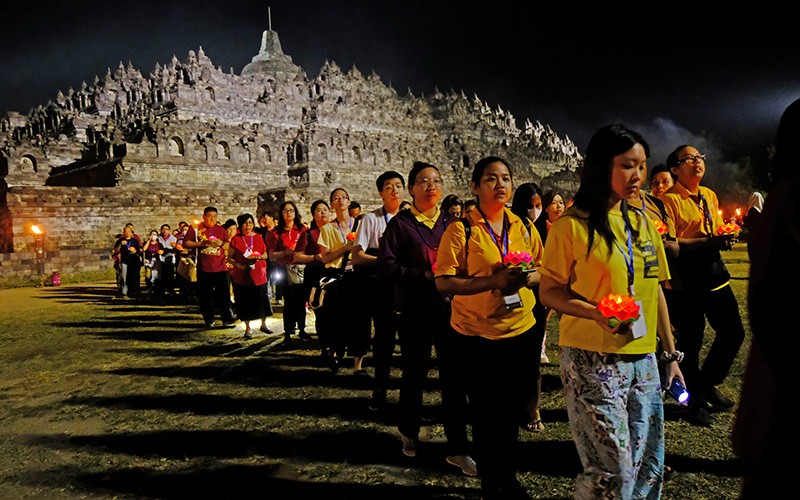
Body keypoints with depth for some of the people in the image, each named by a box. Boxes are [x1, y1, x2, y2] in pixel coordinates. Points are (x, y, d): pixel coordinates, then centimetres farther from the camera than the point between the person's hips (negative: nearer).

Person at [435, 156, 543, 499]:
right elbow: (444, 283, -15)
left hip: (520, 331, 4)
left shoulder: (523, 227, 5)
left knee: (512, 412, 17)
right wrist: (494, 281, -24)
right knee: (486, 415, 9)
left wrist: (528, 277, -11)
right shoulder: (461, 230, -9)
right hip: (476, 336, -4)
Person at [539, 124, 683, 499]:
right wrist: (596, 313, -23)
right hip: (592, 361, -6)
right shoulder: (572, 225, -9)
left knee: (649, 467, 12)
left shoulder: (642, 222, 9)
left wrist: (671, 354, 14)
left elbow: (654, 289, 14)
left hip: (643, 360, 6)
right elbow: (549, 291, -7)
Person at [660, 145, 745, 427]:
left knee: (733, 332, 11)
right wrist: (708, 242, -24)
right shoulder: (669, 200, -10)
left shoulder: (710, 196, 13)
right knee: (690, 343, 2)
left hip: (714, 273, 7)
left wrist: (724, 239, 3)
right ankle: (696, 401, 20)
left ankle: (708, 383, 32)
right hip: (685, 280, -7)